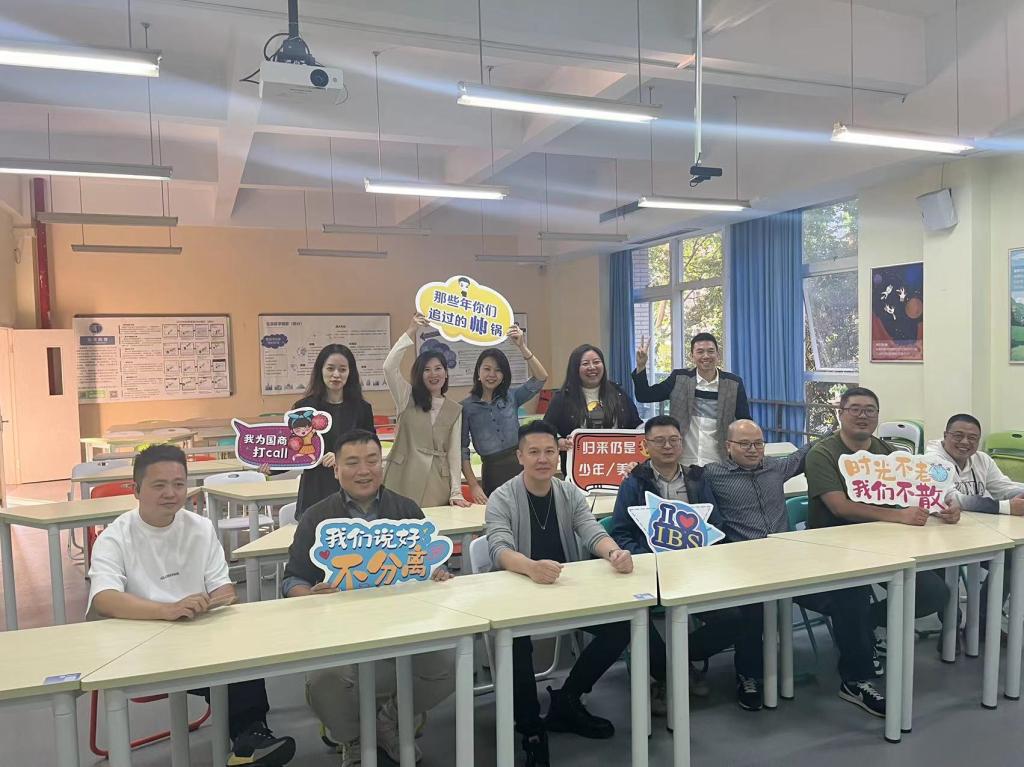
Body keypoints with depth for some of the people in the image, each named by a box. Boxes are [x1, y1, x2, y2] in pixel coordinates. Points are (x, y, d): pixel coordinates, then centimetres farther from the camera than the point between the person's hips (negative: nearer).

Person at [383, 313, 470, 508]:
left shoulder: (455, 410, 10)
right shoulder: (407, 398, 6)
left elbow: (455, 452, 6)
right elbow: (389, 367, -11)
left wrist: (456, 492, -4)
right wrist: (411, 332, -16)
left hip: (436, 485, 1)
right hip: (404, 481, -1)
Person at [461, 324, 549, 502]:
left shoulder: (511, 397, 7)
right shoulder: (466, 406, 2)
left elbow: (541, 377, -7)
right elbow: (462, 449, 0)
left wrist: (522, 347, -17)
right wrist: (473, 485, -7)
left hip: (521, 465, 1)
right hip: (492, 472, -1)